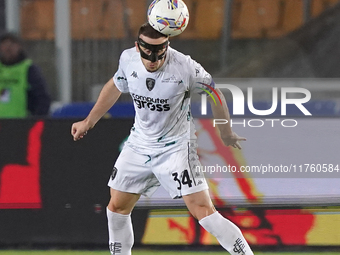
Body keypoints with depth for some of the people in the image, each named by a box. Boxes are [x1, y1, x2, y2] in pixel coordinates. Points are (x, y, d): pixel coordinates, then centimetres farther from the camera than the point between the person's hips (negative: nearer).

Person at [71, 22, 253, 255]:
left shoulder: (185, 67, -23)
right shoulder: (128, 59, -10)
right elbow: (115, 86, 12)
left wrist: (226, 134, 4)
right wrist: (88, 122, 19)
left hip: (176, 146, -5)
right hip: (139, 146, 5)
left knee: (202, 209, -17)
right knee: (117, 206, 11)